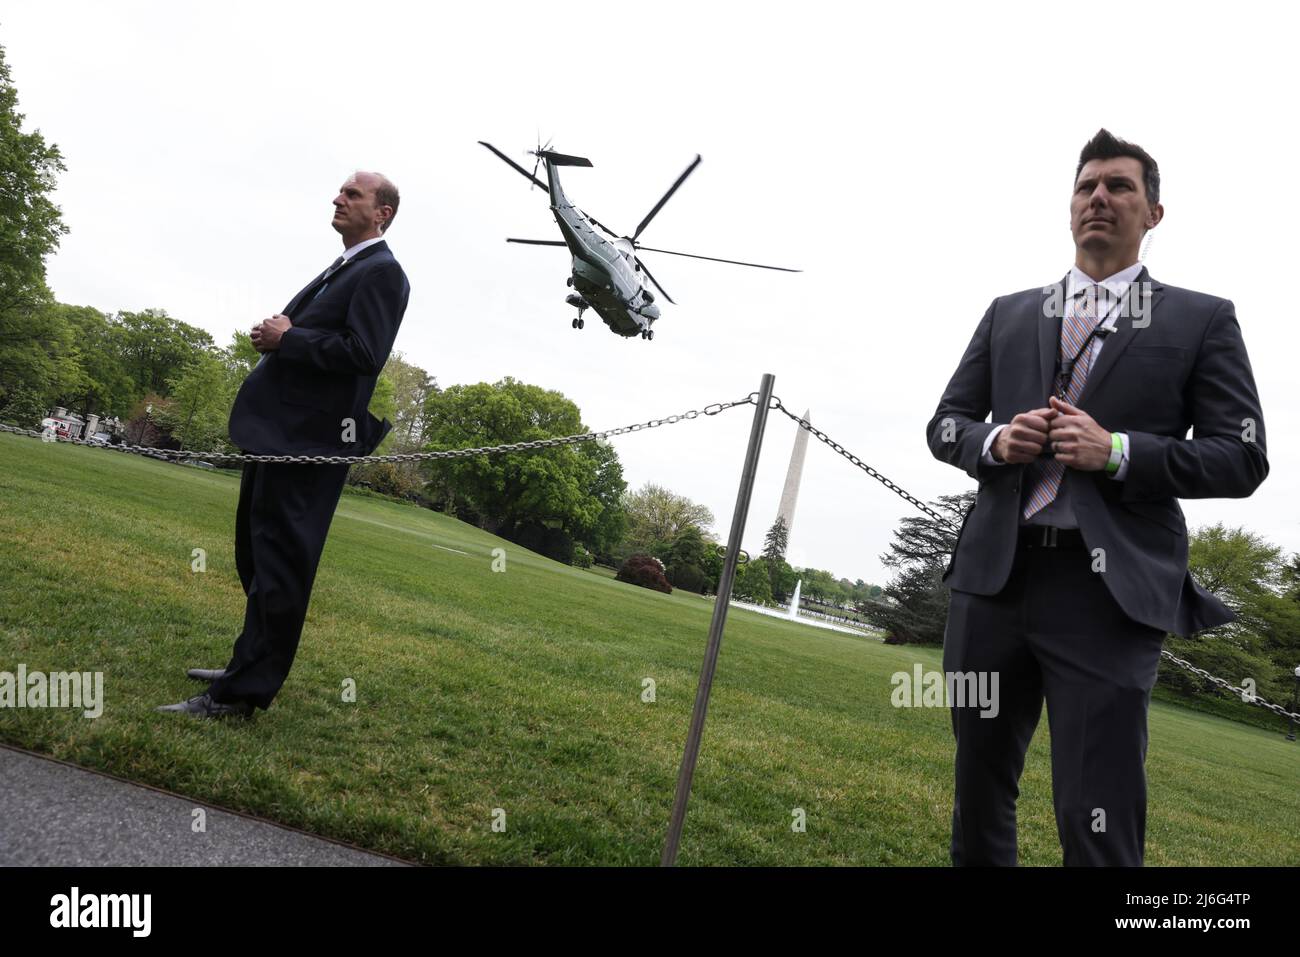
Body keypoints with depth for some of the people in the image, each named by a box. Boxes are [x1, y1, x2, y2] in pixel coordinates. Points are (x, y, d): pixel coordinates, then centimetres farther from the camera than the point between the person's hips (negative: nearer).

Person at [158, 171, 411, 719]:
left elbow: (363, 354, -23)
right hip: (278, 430, 11)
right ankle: (252, 664, 31)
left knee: (278, 562, -6)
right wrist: (273, 337, 5)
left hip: (308, 437, -11)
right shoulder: (342, 269, 21)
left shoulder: (381, 273, -10)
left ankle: (240, 694, 1)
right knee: (256, 555, 18)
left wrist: (286, 337, -13)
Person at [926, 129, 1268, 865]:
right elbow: (945, 425, 15)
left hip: (1110, 591, -3)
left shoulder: (1202, 320, 7)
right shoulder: (1009, 314, 15)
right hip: (995, 575, 4)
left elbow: (1243, 458, 1)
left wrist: (1118, 453, -13)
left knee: (1098, 820, -2)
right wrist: (993, 441, -7)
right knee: (980, 789, 16)